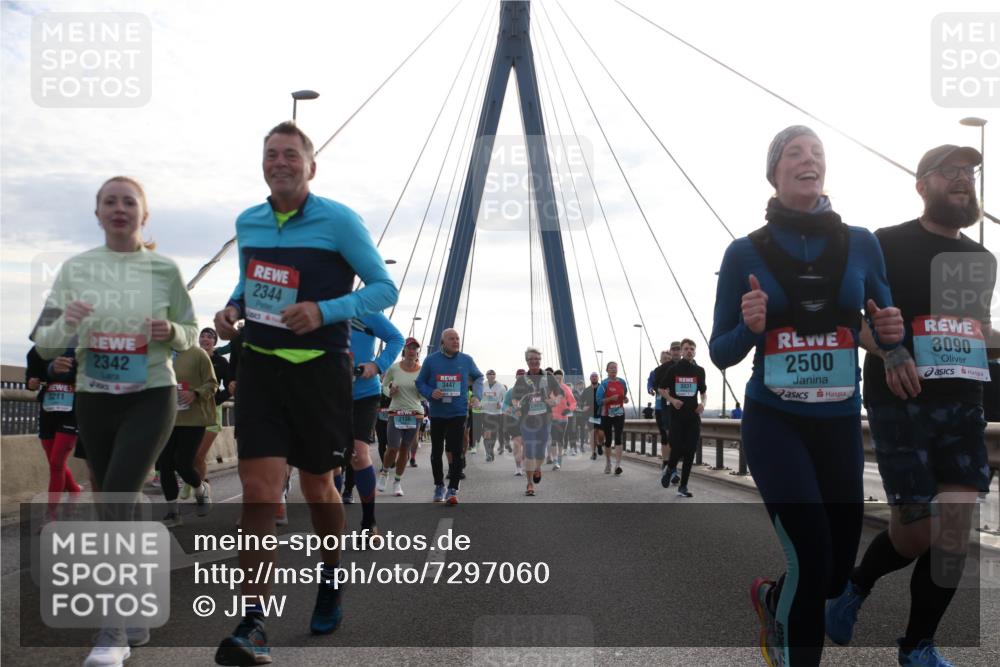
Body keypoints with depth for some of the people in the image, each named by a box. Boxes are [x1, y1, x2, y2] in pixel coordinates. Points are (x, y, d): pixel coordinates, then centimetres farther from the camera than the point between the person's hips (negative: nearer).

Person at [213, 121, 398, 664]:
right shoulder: (247, 223, 8)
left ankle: (331, 580, 38)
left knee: (316, 485, 11)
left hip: (320, 367, -3)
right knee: (258, 490, -8)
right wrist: (232, 308, 1)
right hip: (260, 365, 3)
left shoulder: (338, 220, -8)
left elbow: (385, 289, -8)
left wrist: (324, 311, -22)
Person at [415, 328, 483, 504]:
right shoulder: (431, 360, -2)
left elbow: (478, 377, 18)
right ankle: (439, 486, 28)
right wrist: (430, 393, -14)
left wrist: (477, 395, 3)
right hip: (437, 413, 1)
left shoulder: (466, 360, 1)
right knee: (436, 451, 12)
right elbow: (420, 382, 5)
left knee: (456, 452, -7)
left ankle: (453, 490, -1)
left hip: (458, 413, -1)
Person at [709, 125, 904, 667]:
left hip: (840, 424, 3)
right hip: (774, 422, -3)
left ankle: (770, 599, 44)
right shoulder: (745, 253, -3)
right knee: (811, 557, -15)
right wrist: (748, 328, -21)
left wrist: (892, 333, -13)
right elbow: (721, 353, 0)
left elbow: (886, 333, 10)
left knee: (838, 568, 11)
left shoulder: (861, 244, 2)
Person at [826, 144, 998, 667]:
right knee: (915, 531, -3)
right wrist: (890, 353, -24)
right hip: (901, 401, -5)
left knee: (956, 529, -2)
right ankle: (854, 586, 29)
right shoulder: (888, 244, -3)